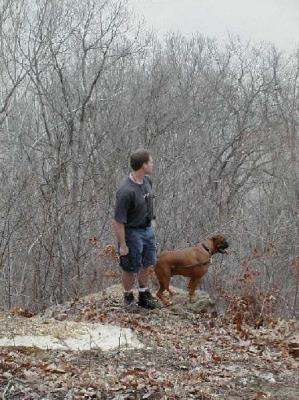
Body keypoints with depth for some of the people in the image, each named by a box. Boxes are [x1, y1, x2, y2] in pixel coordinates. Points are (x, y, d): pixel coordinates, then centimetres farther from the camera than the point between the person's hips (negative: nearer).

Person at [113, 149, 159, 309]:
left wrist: (149, 225, 17)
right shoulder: (126, 191, -32)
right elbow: (118, 221, -25)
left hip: (147, 228, 8)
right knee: (131, 269, 10)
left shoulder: (147, 180, -6)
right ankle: (128, 296, 34)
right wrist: (122, 245, -19)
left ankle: (144, 296, 40)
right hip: (132, 232, -8)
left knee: (146, 263, 21)